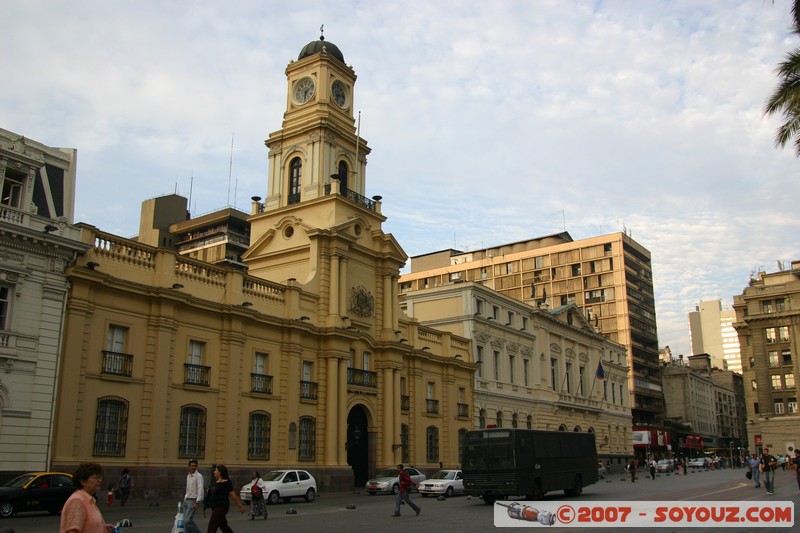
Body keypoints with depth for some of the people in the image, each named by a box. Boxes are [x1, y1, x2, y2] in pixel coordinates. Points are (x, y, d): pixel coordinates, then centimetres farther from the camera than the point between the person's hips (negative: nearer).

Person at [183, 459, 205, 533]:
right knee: (185, 521, 5)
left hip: (193, 500, -8)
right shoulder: (188, 475, 12)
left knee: (188, 521, -13)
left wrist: (197, 502, -24)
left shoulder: (198, 476, -12)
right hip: (186, 500, 8)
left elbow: (200, 490, -18)